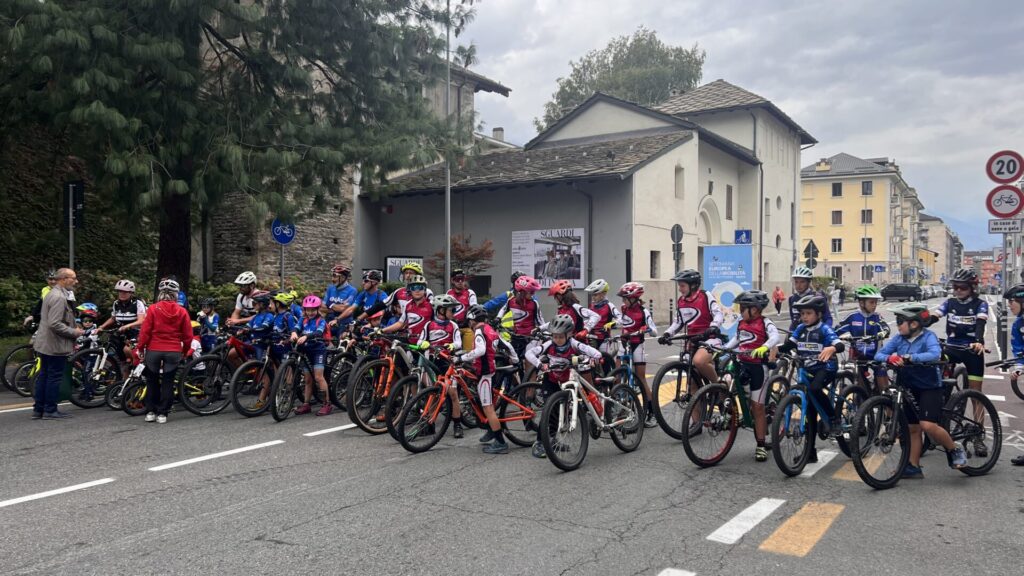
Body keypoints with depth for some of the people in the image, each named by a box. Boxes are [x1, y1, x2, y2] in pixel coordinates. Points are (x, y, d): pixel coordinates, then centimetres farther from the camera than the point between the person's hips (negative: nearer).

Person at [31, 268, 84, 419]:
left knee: (43, 376, 13)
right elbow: (54, 324, -26)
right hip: (55, 345, -10)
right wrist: (74, 332, -16)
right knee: (54, 377, -2)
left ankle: (38, 409, 19)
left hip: (45, 343, 10)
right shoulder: (59, 297, -20)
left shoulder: (52, 294, 15)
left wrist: (73, 333, 19)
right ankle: (50, 410, 5)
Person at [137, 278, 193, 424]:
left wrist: (141, 348, 6)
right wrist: (185, 350, 14)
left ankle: (150, 412, 17)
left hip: (154, 350, 0)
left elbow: (145, 331, -6)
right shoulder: (182, 311, -2)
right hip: (174, 352, 0)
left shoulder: (153, 309, -6)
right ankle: (162, 413, 6)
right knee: (168, 382, 7)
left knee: (152, 381, 15)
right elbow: (188, 335, 0)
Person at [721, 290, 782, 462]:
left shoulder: (765, 323, -10)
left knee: (757, 407, -1)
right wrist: (722, 350, 8)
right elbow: (736, 340, 22)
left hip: (759, 366, -6)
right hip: (743, 365, 6)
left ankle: (761, 445, 8)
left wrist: (764, 347, -46)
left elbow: (776, 336, -27)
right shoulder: (741, 323, 9)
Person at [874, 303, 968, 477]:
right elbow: (879, 354, -6)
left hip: (929, 387, -6)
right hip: (910, 388, 6)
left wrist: (909, 357, -42)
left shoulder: (928, 336, -15)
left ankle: (955, 451, 7)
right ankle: (913, 467, 18)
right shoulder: (899, 338, -1)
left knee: (928, 425, -18)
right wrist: (890, 358, -28)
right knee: (913, 428, 10)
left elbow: (935, 354, -33)